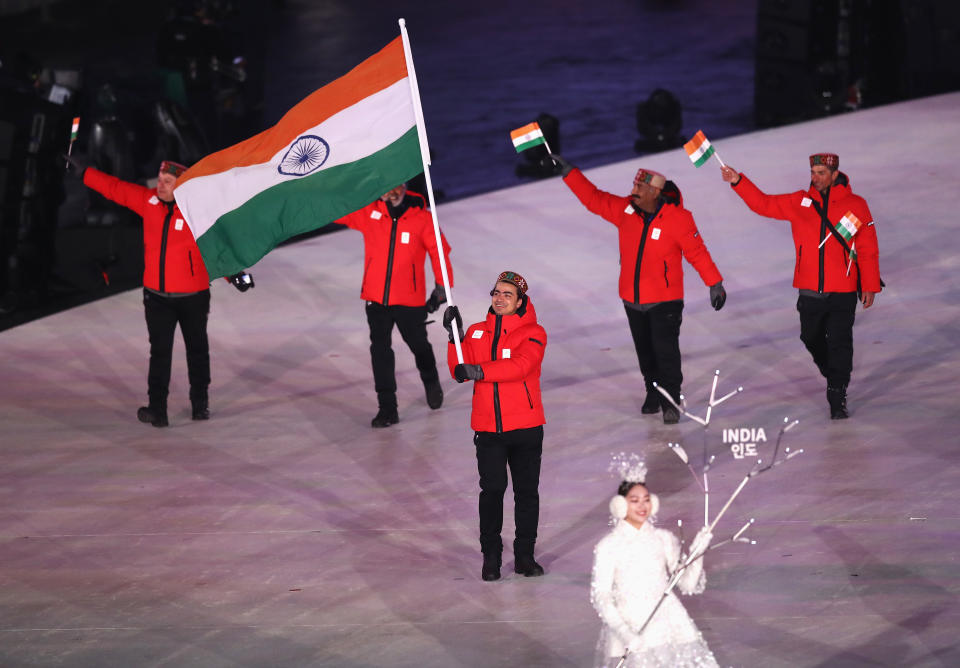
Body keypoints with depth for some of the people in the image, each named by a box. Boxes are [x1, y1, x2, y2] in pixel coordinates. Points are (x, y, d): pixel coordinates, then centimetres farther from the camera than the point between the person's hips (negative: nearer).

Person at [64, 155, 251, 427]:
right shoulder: (149, 200, -2)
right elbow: (115, 188, 7)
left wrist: (233, 272, -24)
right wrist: (84, 172, 12)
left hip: (192, 296, -3)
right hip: (157, 295, 3)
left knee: (197, 349, 12)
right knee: (160, 351, 3)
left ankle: (200, 403, 22)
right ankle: (157, 409, 6)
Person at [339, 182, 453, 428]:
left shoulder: (421, 218, -7)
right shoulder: (368, 212, -2)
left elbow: (439, 251, -2)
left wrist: (442, 288, -3)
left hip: (410, 300, -1)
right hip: (376, 298, 1)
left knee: (418, 345, 15)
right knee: (380, 351, -1)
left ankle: (431, 383, 46)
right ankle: (387, 408, 6)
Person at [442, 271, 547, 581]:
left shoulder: (533, 333, -3)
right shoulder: (476, 332, 9)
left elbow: (519, 365, -21)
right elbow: (459, 372, 0)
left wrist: (479, 371, -28)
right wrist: (455, 336, -12)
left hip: (525, 428, -2)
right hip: (488, 428, 2)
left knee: (527, 491, 5)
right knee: (491, 490, -3)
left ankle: (525, 555, 16)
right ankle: (491, 556, 6)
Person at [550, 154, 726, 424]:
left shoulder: (678, 219, -15)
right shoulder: (625, 210, -1)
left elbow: (697, 252, -11)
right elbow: (594, 198, 9)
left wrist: (715, 284, -10)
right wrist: (569, 173, 6)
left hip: (665, 301, -5)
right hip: (633, 299, 5)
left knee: (665, 350, -8)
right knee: (645, 349, 14)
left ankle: (670, 401, 1)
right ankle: (653, 394, 28)